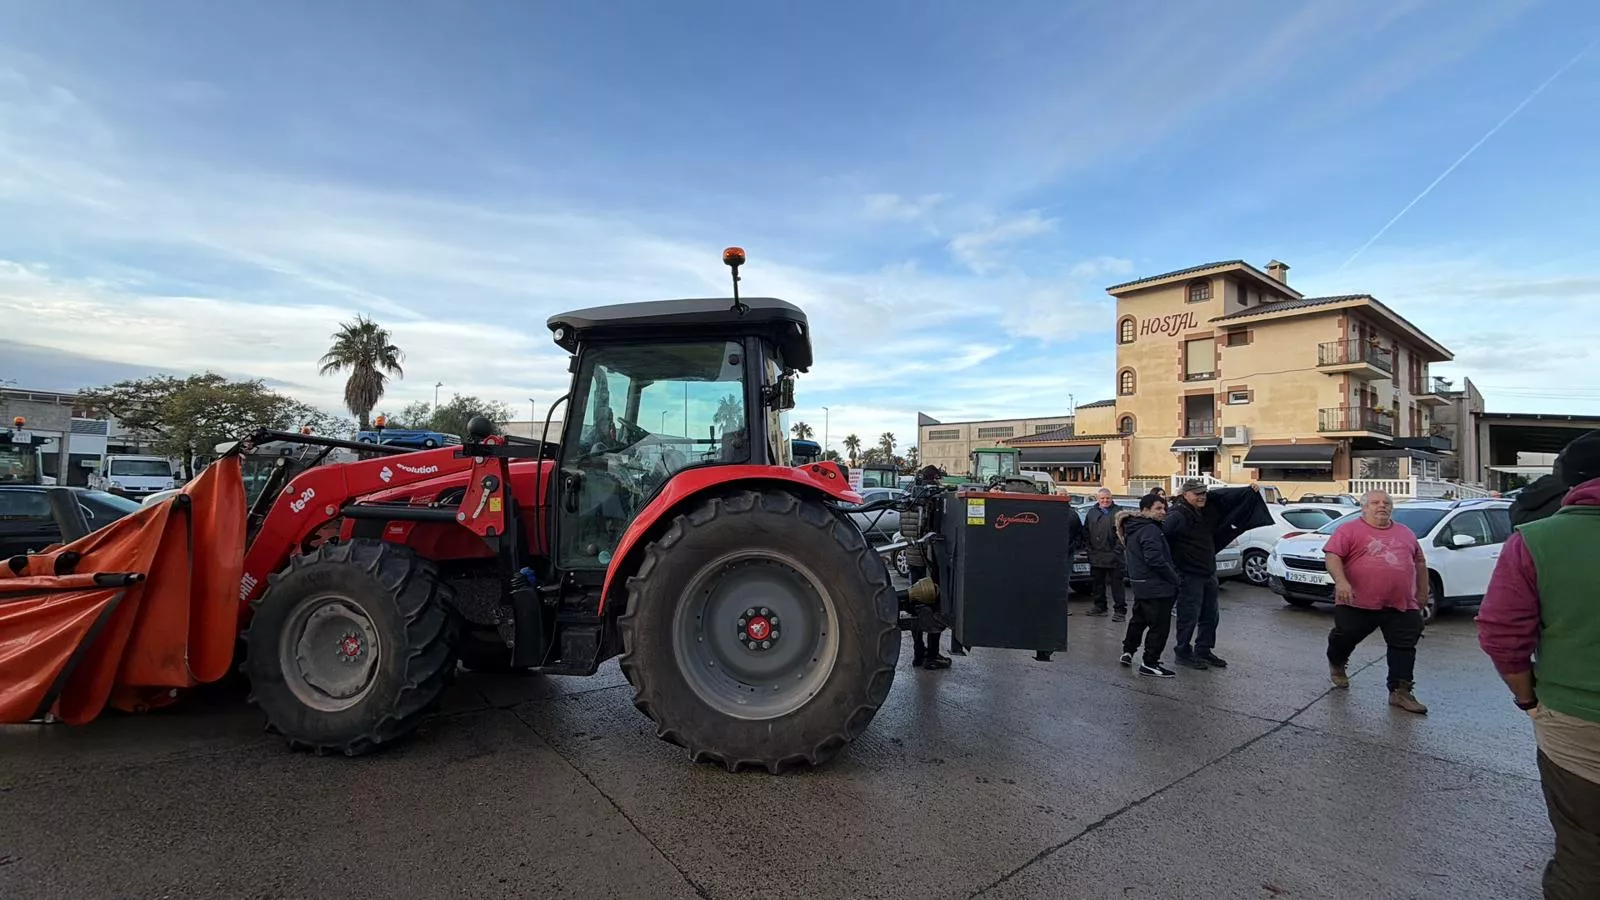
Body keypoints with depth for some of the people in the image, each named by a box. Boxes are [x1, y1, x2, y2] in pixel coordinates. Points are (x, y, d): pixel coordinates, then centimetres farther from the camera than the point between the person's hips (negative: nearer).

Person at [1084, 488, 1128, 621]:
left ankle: (1120, 610, 4)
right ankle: (1100, 607, 27)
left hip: (1113, 556, -5)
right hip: (1096, 556, 5)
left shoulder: (1118, 513, -3)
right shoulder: (1091, 513, 10)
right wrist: (1089, 548, 7)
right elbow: (1086, 532, 14)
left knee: (1116, 584, -2)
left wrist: (1117, 550, -14)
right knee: (1097, 583, 15)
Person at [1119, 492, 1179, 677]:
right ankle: (1150, 664, 3)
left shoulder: (1133, 528, 13)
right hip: (1157, 587, -10)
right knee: (1160, 626, -2)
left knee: (1139, 619, 22)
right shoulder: (1150, 529, -18)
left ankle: (1128, 652, 32)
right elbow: (1155, 559, -26)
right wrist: (1176, 578, -14)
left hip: (1140, 585, 10)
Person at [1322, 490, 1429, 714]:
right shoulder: (1350, 530, -3)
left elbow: (1420, 563, 26)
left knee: (1404, 647, 2)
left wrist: (1423, 592, 24)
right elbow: (1332, 555, -12)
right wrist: (1341, 581, -25)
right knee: (1345, 636, 4)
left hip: (1401, 605, 4)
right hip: (1357, 602, -4)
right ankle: (1336, 664, 33)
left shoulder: (1406, 534, 17)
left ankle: (1400, 692, 9)